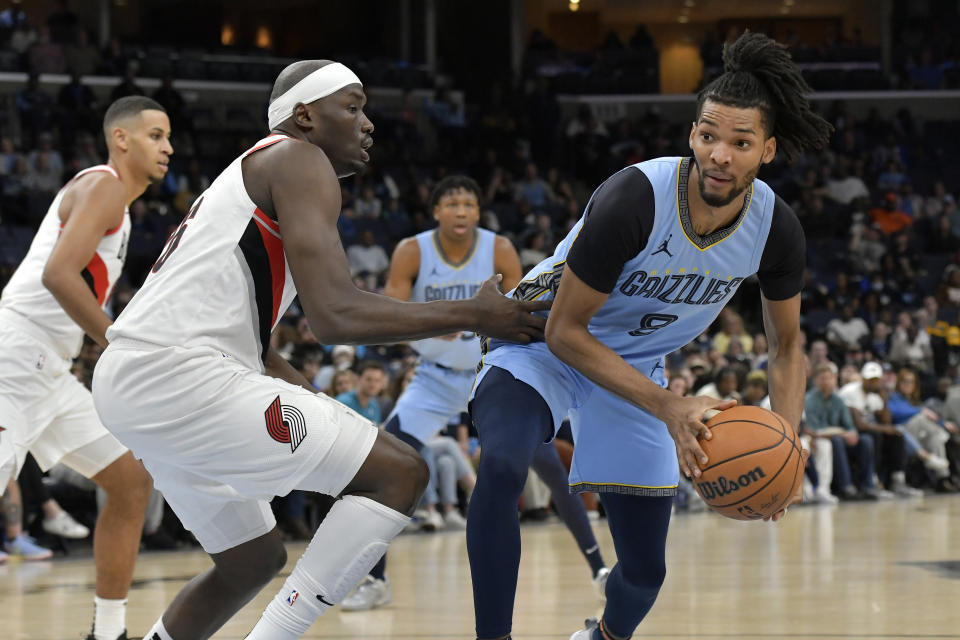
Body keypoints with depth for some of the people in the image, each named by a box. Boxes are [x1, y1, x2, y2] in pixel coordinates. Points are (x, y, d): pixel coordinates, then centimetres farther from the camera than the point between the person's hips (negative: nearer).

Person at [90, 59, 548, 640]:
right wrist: (474, 315, -8)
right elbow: (336, 317, -16)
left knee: (254, 560, 26)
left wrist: (323, 407, 29)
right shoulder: (300, 162, -4)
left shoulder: (253, 171, 27)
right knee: (399, 475, -9)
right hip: (181, 376, -10)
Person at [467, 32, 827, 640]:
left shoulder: (776, 229, -18)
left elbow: (786, 344, 0)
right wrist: (670, 409, -34)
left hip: (637, 364, 5)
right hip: (544, 341, -4)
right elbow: (565, 332, -26)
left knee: (646, 570, 6)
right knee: (501, 467, -37)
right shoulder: (634, 199, -33)